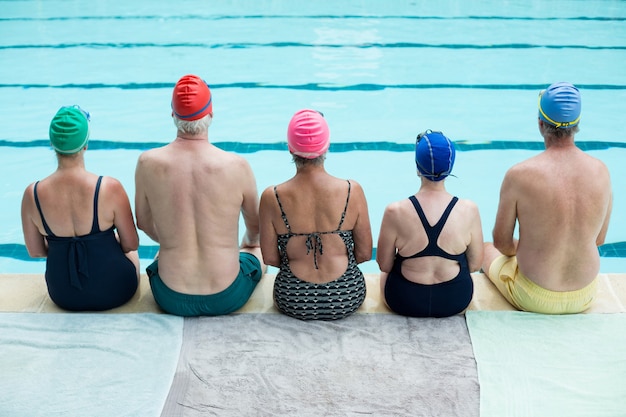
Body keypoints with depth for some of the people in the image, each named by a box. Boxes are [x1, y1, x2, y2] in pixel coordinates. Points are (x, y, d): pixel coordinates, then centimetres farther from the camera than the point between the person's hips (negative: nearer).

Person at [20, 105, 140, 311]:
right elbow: (131, 244, -13)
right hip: (113, 292, -2)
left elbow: (35, 251, -2)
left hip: (63, 296, 3)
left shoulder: (32, 195, -16)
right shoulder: (110, 188, -25)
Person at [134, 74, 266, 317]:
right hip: (227, 298, -1)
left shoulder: (147, 164, -12)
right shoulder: (237, 166, -16)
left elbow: (144, 224, 5)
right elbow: (256, 226, 2)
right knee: (259, 252, 34)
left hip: (171, 299, 2)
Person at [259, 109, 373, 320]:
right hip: (347, 299, 0)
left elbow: (270, 258, -3)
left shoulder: (272, 197, -13)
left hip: (294, 303, 0)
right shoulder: (352, 190, -13)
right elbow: (365, 253, -4)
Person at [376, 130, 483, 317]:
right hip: (456, 301, 2)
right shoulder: (469, 210, -18)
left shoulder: (395, 212, -22)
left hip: (404, 302, -1)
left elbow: (384, 265, -10)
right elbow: (475, 264, -6)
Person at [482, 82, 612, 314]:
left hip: (534, 300, -4)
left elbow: (502, 242, -11)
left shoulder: (519, 175, -23)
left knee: (487, 251, 27)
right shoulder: (601, 171, -10)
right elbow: (599, 239, 3)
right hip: (585, 297, 4)